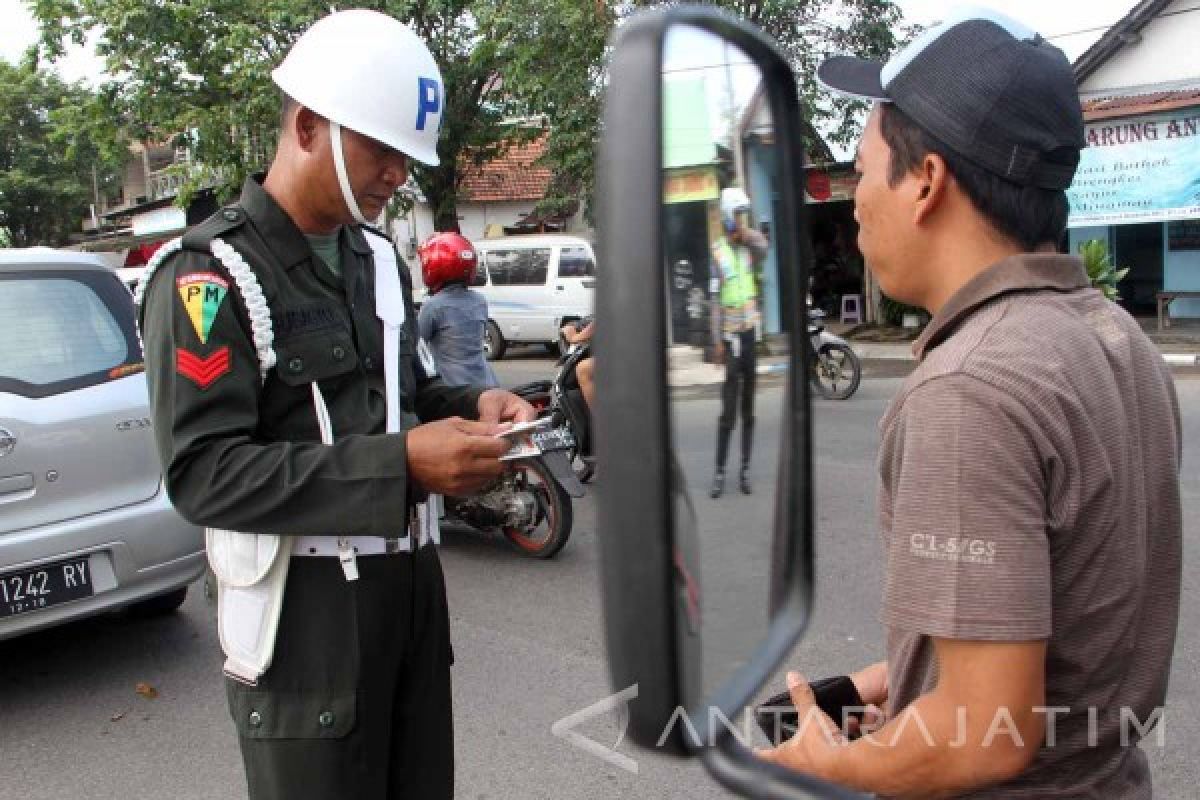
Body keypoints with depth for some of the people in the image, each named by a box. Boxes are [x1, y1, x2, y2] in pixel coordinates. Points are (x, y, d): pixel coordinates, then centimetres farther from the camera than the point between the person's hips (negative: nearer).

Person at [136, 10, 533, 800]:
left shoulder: (379, 259, 13)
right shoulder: (209, 274, -11)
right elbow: (203, 471, -19)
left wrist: (474, 407, -1)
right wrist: (401, 463, -27)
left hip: (412, 584, 7)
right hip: (305, 608, -7)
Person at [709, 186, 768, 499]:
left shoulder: (749, 247, 6)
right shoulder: (717, 250, -5)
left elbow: (763, 246, -20)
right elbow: (716, 300, -7)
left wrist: (744, 231, -11)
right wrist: (718, 341, -10)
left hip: (751, 330, 4)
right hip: (730, 334, -4)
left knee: (748, 408, 8)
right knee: (728, 410, -4)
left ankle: (745, 470, 15)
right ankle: (720, 472, 4)